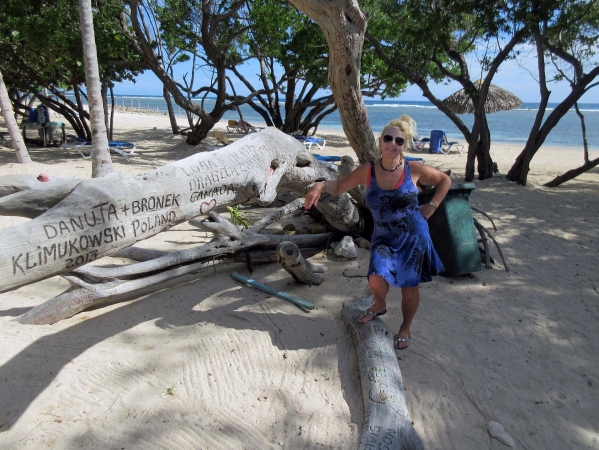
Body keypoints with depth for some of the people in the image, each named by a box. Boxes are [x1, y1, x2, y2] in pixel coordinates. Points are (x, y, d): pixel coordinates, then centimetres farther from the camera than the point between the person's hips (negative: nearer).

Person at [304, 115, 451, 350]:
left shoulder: (413, 169, -9)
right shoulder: (368, 170, -8)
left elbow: (445, 180, 7)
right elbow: (339, 186, 0)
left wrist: (432, 206, -2)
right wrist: (321, 185, -20)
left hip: (413, 236, 0)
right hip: (384, 238, 0)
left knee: (409, 287, 9)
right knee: (377, 280, -19)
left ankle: (405, 329, 37)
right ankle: (379, 305, 21)